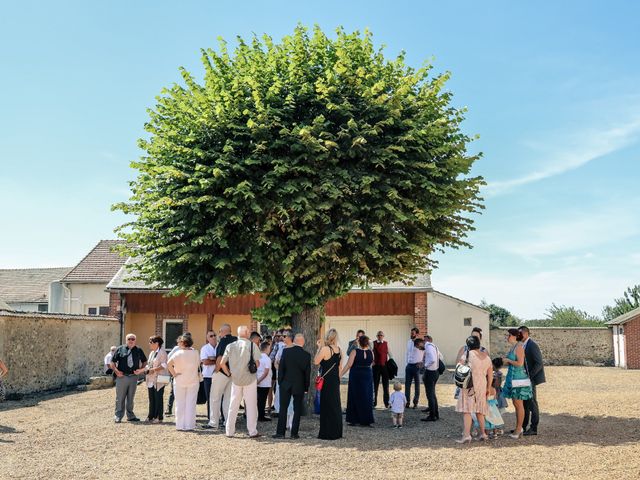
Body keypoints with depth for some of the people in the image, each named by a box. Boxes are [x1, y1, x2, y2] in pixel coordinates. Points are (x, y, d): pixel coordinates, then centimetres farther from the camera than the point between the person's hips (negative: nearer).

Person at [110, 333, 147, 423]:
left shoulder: (139, 350, 10)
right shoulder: (120, 349, 3)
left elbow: (144, 361, 19)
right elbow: (112, 362, 4)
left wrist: (141, 369, 1)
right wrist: (116, 371, -10)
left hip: (134, 376, 2)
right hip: (122, 376, -2)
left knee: (131, 398, 10)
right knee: (120, 398, 0)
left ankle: (130, 415, 19)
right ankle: (118, 416, 7)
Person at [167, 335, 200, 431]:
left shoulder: (178, 353, -11)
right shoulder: (195, 353, -4)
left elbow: (169, 364, -21)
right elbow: (198, 365, 2)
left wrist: (174, 374, -12)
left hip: (180, 381, -1)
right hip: (193, 381, 2)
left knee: (180, 404, 9)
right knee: (190, 404, 6)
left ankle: (180, 425, 10)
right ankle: (189, 425, 6)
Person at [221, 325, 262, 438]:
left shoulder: (230, 346, 2)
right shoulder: (251, 345, -9)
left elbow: (222, 363, 0)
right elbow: (257, 363, -9)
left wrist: (229, 374, 13)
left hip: (235, 379, 3)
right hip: (249, 378, -3)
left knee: (233, 405, 11)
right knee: (251, 405, 4)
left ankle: (229, 431, 15)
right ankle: (252, 432, 5)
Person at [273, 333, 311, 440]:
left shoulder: (286, 351, -7)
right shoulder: (307, 355, -6)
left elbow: (281, 368, -4)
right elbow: (307, 372, -1)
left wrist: (280, 382, 6)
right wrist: (306, 387, 8)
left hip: (285, 384, 0)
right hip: (299, 386, 0)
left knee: (283, 409, 5)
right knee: (297, 410, 7)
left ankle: (280, 432, 4)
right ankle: (294, 433, 6)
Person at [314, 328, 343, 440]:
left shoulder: (325, 349, -15)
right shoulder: (339, 350, 5)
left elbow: (316, 361, -8)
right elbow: (340, 367, 12)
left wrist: (319, 348, -2)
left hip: (326, 381, -6)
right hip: (336, 380, 6)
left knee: (327, 406, 1)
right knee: (336, 405, 14)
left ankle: (328, 433, 5)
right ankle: (337, 432, 20)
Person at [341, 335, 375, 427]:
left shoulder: (355, 352, -12)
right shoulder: (371, 353, -1)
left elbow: (348, 365, -16)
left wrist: (340, 375, -14)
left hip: (356, 376, -3)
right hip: (368, 376, 3)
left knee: (355, 398, 7)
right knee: (366, 398, 11)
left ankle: (353, 420, 9)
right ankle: (366, 420, 11)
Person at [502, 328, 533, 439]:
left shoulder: (519, 347, -15)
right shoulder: (513, 347, 13)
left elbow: (520, 363, -23)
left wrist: (508, 360, -12)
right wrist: (506, 361, 7)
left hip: (518, 378, -10)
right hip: (513, 377, 10)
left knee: (519, 404, -3)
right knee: (515, 404, 14)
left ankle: (519, 429, 3)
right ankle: (518, 428, 21)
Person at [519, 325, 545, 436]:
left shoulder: (532, 345, -16)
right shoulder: (523, 345, 12)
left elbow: (539, 363, -20)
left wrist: (529, 376, -20)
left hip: (531, 378, -9)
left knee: (532, 403, -3)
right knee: (524, 402, 13)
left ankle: (533, 428, 5)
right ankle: (523, 427, 20)